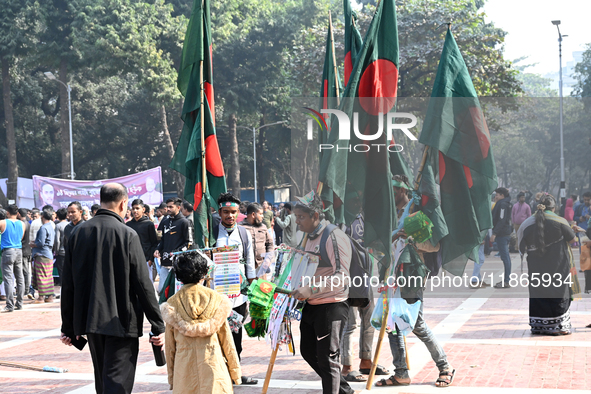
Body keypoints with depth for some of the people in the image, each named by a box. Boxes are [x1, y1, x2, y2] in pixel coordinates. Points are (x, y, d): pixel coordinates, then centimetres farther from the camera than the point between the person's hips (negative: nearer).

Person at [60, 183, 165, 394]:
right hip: (121, 321, -5)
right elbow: (143, 284, -13)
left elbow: (68, 284, 5)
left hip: (90, 319, 6)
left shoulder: (78, 233, 2)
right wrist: (158, 326, -6)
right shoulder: (127, 235, -13)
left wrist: (68, 326, 13)